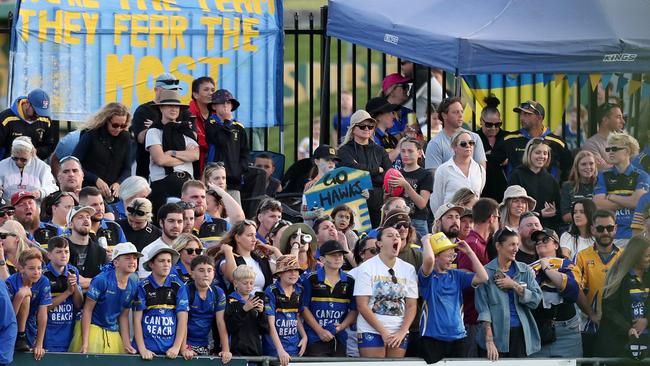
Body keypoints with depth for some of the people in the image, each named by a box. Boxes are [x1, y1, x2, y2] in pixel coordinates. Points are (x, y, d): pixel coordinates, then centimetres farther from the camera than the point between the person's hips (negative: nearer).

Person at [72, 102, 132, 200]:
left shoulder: (125, 138, 6)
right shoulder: (91, 134, -4)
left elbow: (127, 169, 10)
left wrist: (118, 183, -11)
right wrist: (96, 180, -17)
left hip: (114, 195, 3)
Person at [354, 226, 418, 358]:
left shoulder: (408, 269, 7)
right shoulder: (366, 268, -3)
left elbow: (411, 306, 7)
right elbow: (362, 305, -8)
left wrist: (401, 332, -7)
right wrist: (383, 332, -12)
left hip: (399, 334, 3)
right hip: (371, 331, -3)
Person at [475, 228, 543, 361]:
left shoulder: (524, 270, 9)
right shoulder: (486, 272, -2)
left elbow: (536, 299, 0)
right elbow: (483, 309, -8)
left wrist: (514, 285, -11)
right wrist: (489, 341, -15)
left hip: (520, 334, 3)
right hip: (496, 334, -3)